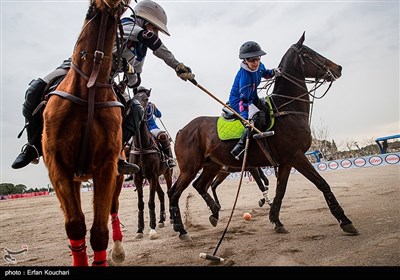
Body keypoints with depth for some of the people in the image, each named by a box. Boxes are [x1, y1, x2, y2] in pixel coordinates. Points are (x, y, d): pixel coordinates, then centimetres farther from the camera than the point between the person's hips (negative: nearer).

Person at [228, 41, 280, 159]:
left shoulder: (259, 66, -4)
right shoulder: (244, 76, -30)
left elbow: (265, 73, 22)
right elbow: (243, 99, -34)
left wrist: (274, 72, 0)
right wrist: (249, 118, -43)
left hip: (252, 98, 10)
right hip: (238, 101, -10)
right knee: (257, 117, -30)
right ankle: (239, 148, -28)